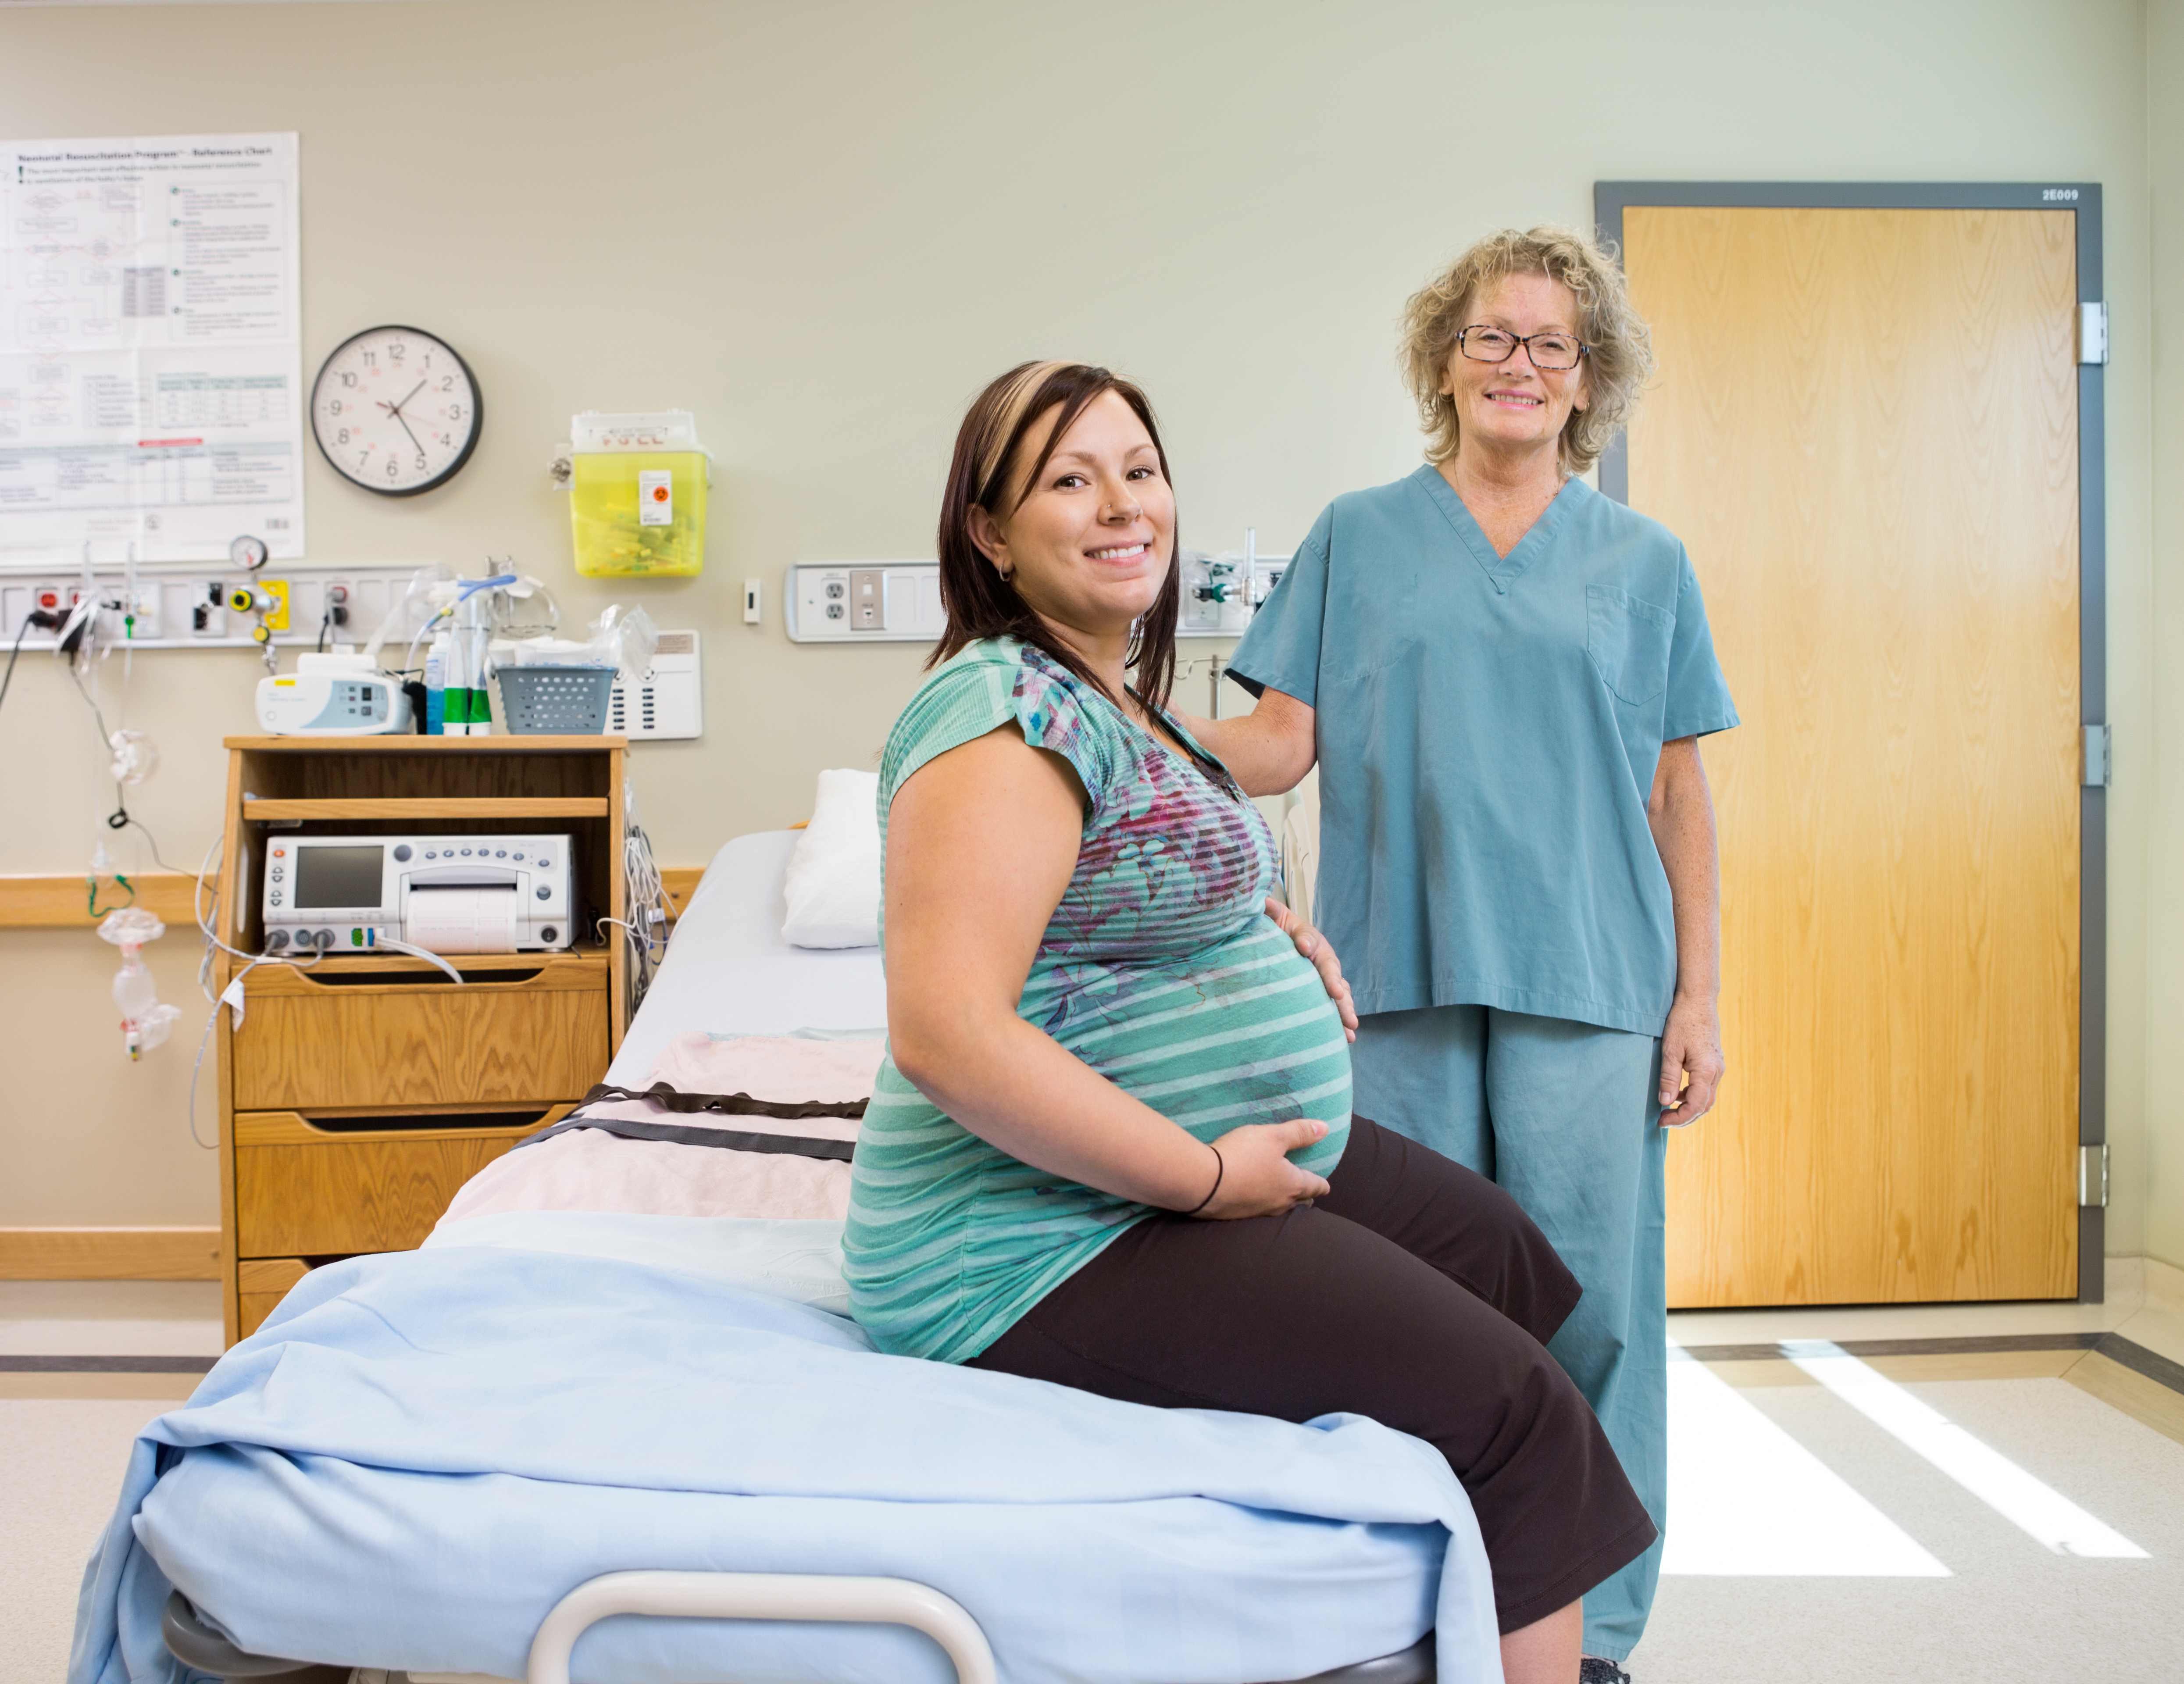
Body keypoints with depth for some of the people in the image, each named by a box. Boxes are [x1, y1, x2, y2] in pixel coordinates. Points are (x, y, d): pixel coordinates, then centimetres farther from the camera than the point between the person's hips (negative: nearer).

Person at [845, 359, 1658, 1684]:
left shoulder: (1125, 701, 11)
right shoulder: (1009, 714, -21)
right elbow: (947, 1035, -30)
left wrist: (1266, 920, 9)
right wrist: (1207, 1176, -23)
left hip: (1224, 1153, 11)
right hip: (1053, 1239, -11)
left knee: (1501, 1254, 21)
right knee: (1512, 1410, -15)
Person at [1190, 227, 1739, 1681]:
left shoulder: (1644, 561, 12)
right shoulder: (1359, 538, 11)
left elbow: (1680, 795, 9)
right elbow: (1283, 741, 5)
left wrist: (1700, 997, 3)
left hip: (1589, 979, 0)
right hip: (1399, 975, 0)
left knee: (1587, 1301, 1)